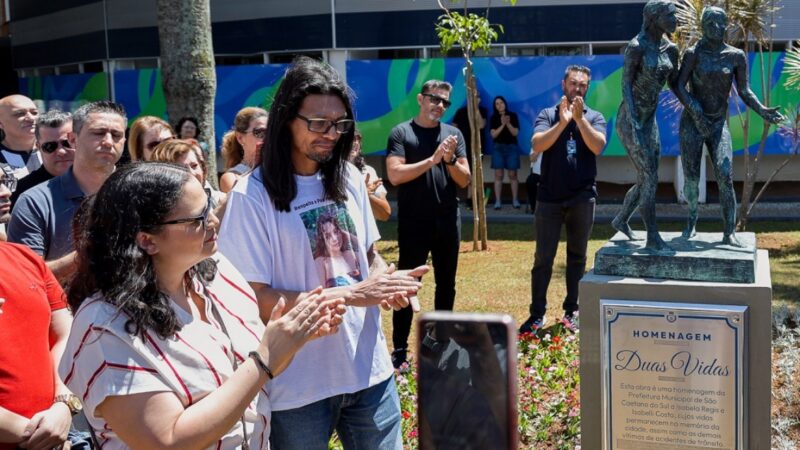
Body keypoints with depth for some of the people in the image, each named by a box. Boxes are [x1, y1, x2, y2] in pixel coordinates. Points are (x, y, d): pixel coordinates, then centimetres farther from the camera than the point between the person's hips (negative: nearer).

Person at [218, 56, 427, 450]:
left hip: (369, 370, 5)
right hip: (298, 386, -5)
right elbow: (256, 298, -15)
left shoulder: (348, 178, 3)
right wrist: (350, 295, -22)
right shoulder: (252, 195, -14)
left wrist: (387, 282, -9)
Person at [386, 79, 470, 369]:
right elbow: (395, 175, -13)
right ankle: (399, 349, 6)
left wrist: (450, 159, -14)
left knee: (446, 285, 13)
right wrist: (433, 160, -17)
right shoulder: (401, 133, -2)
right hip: (413, 223, -4)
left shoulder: (453, 134, 8)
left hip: (447, 222, 4)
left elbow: (464, 180, 5)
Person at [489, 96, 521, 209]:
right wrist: (502, 125, -16)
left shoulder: (513, 115, 3)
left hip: (511, 147, 0)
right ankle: (498, 201, -4)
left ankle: (515, 200, 2)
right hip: (498, 148, 0)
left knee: (512, 175, -1)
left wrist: (508, 124, -17)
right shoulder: (494, 117, 4)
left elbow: (515, 133, -3)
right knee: (498, 175, -4)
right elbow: (493, 134, -4)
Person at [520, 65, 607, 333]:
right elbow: (537, 145, -12)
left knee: (577, 257, 9)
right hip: (550, 197, -1)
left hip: (582, 198, 1)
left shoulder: (594, 117, 6)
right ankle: (537, 314, 6)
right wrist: (562, 122, -21)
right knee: (543, 258, 0)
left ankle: (572, 311, 18)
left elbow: (597, 146, -12)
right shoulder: (547, 115, 5)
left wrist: (579, 118, -19)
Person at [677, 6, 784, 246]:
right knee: (691, 179, 0)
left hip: (718, 125, 1)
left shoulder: (737, 56, -1)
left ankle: (729, 233, -6)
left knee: (725, 178, -13)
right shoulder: (693, 53, -8)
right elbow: (680, 87, -13)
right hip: (691, 123, -1)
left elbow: (744, 91, 0)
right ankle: (692, 217, 29)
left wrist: (761, 110, -18)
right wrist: (696, 114, -24)